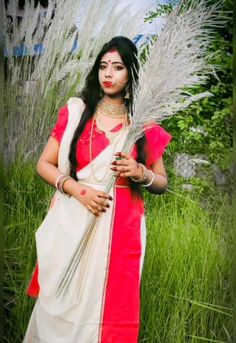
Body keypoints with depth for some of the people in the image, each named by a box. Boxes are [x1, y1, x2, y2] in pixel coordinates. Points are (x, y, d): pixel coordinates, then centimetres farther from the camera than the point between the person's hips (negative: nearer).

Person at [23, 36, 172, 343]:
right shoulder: (75, 111, 3)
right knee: (62, 303, 6)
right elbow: (44, 164, 4)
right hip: (72, 222, 0)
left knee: (108, 305, 5)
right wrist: (78, 189, -11)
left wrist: (141, 173, -12)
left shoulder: (145, 123, 4)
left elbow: (162, 182, 10)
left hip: (120, 227, 0)